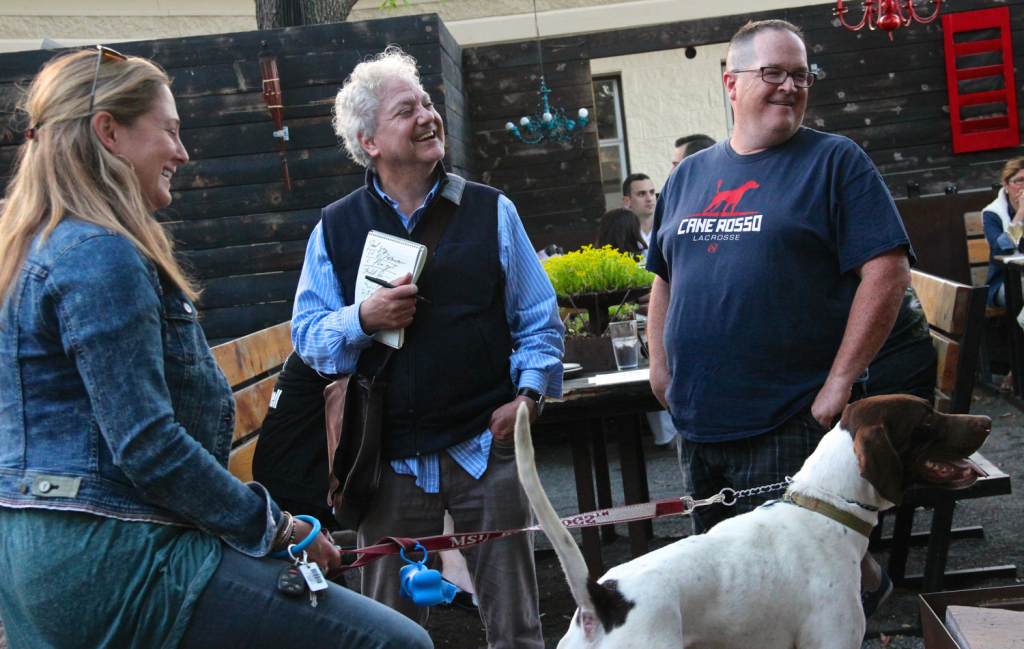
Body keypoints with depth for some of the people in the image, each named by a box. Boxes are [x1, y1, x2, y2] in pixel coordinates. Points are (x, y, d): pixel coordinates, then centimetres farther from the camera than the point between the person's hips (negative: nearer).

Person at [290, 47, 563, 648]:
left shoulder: (492, 211, 5)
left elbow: (539, 318, 8)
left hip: (486, 442, 0)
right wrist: (363, 319, -15)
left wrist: (527, 394, -6)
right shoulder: (335, 229, 5)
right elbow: (307, 334, 4)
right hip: (390, 459, 0)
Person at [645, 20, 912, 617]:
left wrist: (840, 382, -15)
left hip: (789, 425, -6)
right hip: (697, 420, 6)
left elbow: (889, 271, -11)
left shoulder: (835, 161, -4)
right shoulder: (688, 176, 12)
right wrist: (660, 364, 12)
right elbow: (665, 277, 21)